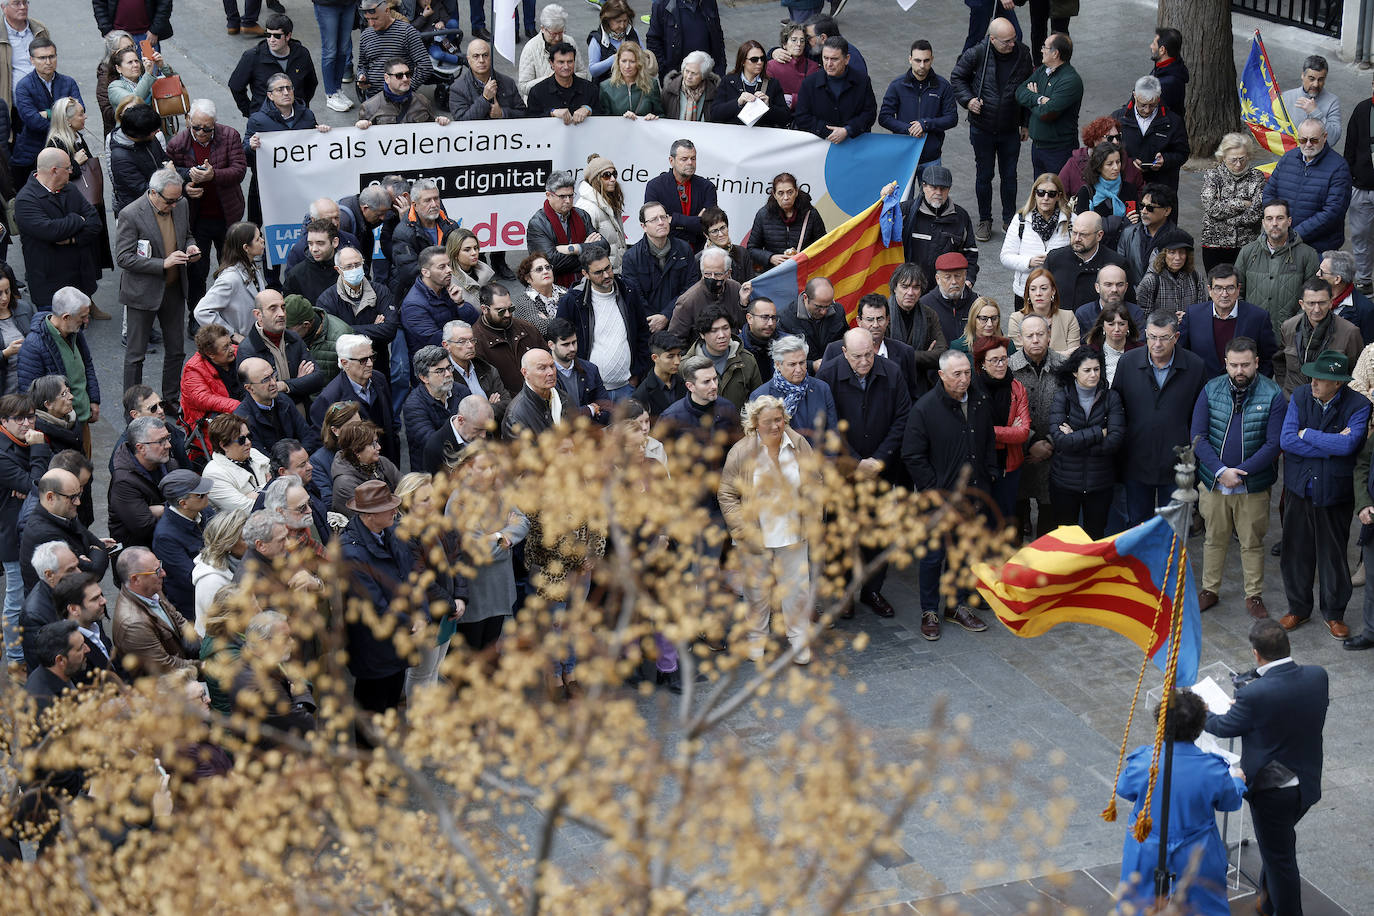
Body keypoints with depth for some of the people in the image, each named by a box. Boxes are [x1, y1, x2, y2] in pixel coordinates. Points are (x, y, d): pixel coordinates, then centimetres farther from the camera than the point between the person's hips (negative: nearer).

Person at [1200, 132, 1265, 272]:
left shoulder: (1257, 177, 3)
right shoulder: (1212, 175, 3)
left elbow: (1257, 212, -9)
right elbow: (1211, 208, -10)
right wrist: (1241, 204, -9)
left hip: (1247, 246, 0)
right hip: (1215, 245, 0)